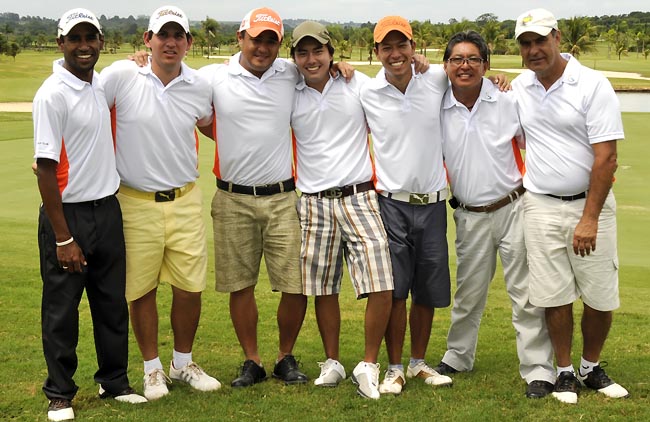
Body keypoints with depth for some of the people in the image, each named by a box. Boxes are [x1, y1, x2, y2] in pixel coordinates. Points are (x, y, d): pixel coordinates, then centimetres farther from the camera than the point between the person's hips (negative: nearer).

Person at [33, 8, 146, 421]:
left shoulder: (104, 84, 6)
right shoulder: (52, 94, -14)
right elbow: (45, 169, -16)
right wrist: (63, 238, -17)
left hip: (108, 211, 7)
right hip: (68, 214, -6)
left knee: (113, 303, 14)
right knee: (62, 310, 6)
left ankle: (115, 381, 29)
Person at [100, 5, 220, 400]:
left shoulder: (201, 86, 1)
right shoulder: (122, 76, -10)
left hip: (186, 201, 3)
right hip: (136, 203, -2)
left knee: (190, 287, 7)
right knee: (141, 290, 7)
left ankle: (183, 363, 28)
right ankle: (153, 369, 25)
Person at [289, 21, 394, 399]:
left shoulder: (359, 84, 0)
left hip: (359, 196, -1)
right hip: (314, 203, 2)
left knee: (382, 286, -10)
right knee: (324, 290, 8)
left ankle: (369, 365, 6)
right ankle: (332, 363, 26)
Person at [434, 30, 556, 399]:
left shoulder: (509, 101, -5)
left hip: (513, 208, -2)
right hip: (469, 216, 2)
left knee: (526, 292, -3)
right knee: (468, 293, 15)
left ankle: (539, 370, 4)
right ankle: (458, 357, 33)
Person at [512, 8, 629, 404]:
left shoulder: (593, 85, -10)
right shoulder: (518, 87, 4)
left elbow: (606, 157, -14)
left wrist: (589, 219, -17)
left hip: (591, 203, -2)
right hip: (541, 206, 3)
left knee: (601, 297, 4)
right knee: (555, 296, 5)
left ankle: (592, 367, 25)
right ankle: (565, 371, 21)